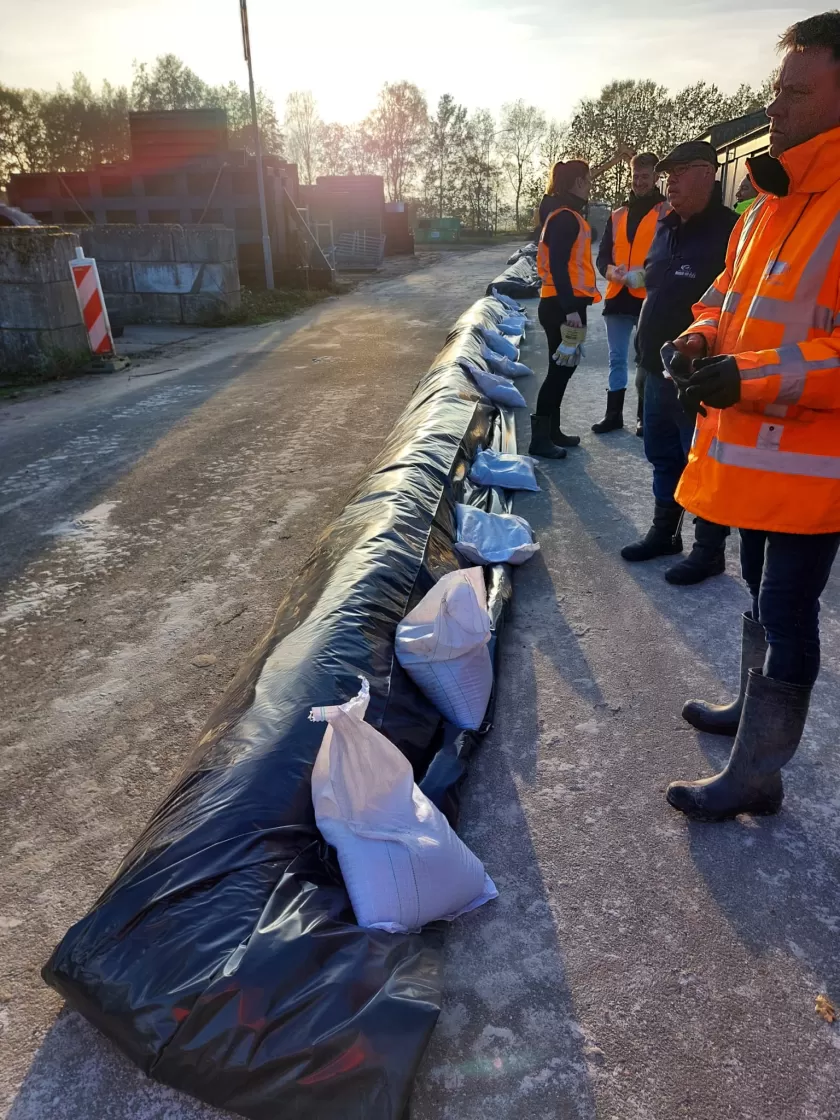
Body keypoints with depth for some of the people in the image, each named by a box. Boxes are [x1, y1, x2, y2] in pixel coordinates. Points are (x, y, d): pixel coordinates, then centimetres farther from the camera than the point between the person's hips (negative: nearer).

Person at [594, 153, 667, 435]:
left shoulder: (667, 213, 1)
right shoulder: (617, 215, 16)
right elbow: (603, 255, 14)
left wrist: (650, 274, -20)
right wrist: (611, 271, -7)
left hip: (649, 299, -4)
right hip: (618, 297, 5)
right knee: (617, 359, 9)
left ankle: (645, 416, 10)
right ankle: (613, 414, 17)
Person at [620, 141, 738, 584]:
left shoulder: (728, 231, -13)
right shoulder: (665, 227, 13)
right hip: (659, 369, 8)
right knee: (662, 456, 17)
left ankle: (709, 549, 15)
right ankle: (664, 532, 33)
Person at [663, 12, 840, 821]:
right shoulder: (773, 203, 13)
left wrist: (753, 376, -25)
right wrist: (702, 340, 2)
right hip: (755, 451, 9)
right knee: (762, 593, 22)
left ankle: (754, 775, 15)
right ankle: (751, 708, 43)